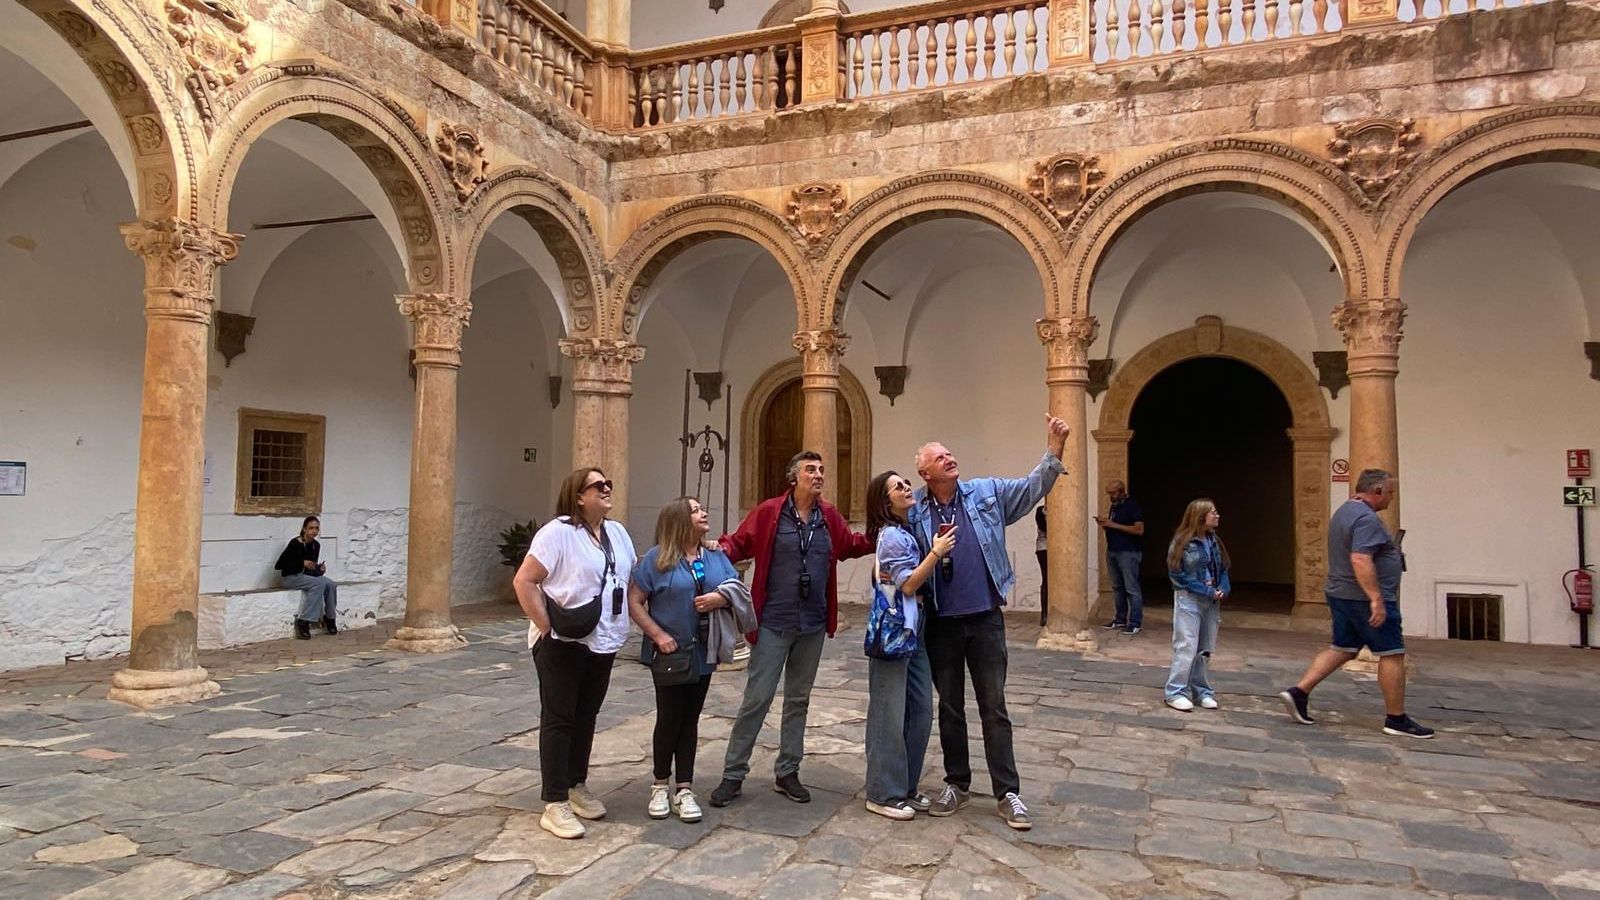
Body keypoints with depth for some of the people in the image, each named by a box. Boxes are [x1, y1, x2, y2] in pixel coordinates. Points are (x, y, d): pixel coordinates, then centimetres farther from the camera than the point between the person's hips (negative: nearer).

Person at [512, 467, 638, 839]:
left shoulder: (618, 532, 9)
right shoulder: (558, 532, -13)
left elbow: (633, 578, 17)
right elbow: (523, 581, -16)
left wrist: (619, 624, 8)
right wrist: (546, 625, -18)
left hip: (603, 642, 7)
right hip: (563, 643, -7)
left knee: (586, 716, 16)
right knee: (558, 718, 0)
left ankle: (577, 786, 31)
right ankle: (555, 804, 6)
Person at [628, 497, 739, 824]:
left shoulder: (717, 557, 7)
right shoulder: (657, 558, -7)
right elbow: (634, 602, -8)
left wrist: (722, 597, -15)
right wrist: (658, 635, -16)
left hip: (703, 652, 4)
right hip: (670, 652, -4)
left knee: (690, 719, 9)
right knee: (669, 718, 3)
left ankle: (684, 791, 17)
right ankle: (661, 787, 22)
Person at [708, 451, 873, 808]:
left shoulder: (829, 517, 3)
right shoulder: (769, 512, -10)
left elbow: (851, 544, 19)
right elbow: (739, 543, -5)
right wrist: (719, 549, -25)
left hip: (813, 625, 5)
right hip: (774, 624, -5)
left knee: (798, 699, 14)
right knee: (757, 699, -2)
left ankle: (787, 772, 27)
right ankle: (733, 775, 12)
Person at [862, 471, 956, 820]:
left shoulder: (908, 532, 15)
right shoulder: (891, 535, -12)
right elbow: (908, 584, -15)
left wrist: (938, 550, 7)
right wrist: (936, 552, -19)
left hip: (913, 632, 9)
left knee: (920, 711, 11)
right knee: (890, 714, -2)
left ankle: (906, 786, 22)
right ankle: (884, 794, 7)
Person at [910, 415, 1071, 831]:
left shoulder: (987, 493, 1)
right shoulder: (915, 513, -3)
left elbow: (1033, 487, -1)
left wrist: (1054, 448, -13)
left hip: (985, 619, 0)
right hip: (941, 624, 0)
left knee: (994, 709, 6)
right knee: (949, 709, 13)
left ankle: (1008, 793, 16)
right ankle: (957, 785, 29)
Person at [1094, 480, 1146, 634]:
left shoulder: (1133, 506, -9)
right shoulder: (1113, 507, 15)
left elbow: (1139, 530, -17)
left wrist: (1113, 525, -18)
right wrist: (1104, 524, 2)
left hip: (1128, 552, -8)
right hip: (1112, 551, 8)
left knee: (1131, 588, -6)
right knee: (1117, 587, 11)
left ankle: (1135, 623, -2)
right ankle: (1120, 619, 19)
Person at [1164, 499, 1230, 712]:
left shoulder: (1214, 541, 7)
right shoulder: (1182, 542, -12)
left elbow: (1222, 569, 14)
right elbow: (1177, 575, -13)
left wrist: (1224, 589, -6)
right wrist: (1206, 591, -15)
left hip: (1212, 601, 6)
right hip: (1189, 599, -6)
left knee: (1204, 649, 12)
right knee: (1187, 647, -6)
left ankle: (1201, 691, 23)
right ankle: (1176, 692, 1)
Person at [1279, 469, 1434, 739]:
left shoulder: (1343, 512, 15)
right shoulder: (1367, 519, -18)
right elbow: (1360, 559, -29)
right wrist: (1377, 600, -30)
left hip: (1341, 594, 10)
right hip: (1365, 598, -10)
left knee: (1341, 649, 12)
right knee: (1392, 655, 1)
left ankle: (1298, 693, 3)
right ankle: (1396, 720, 9)